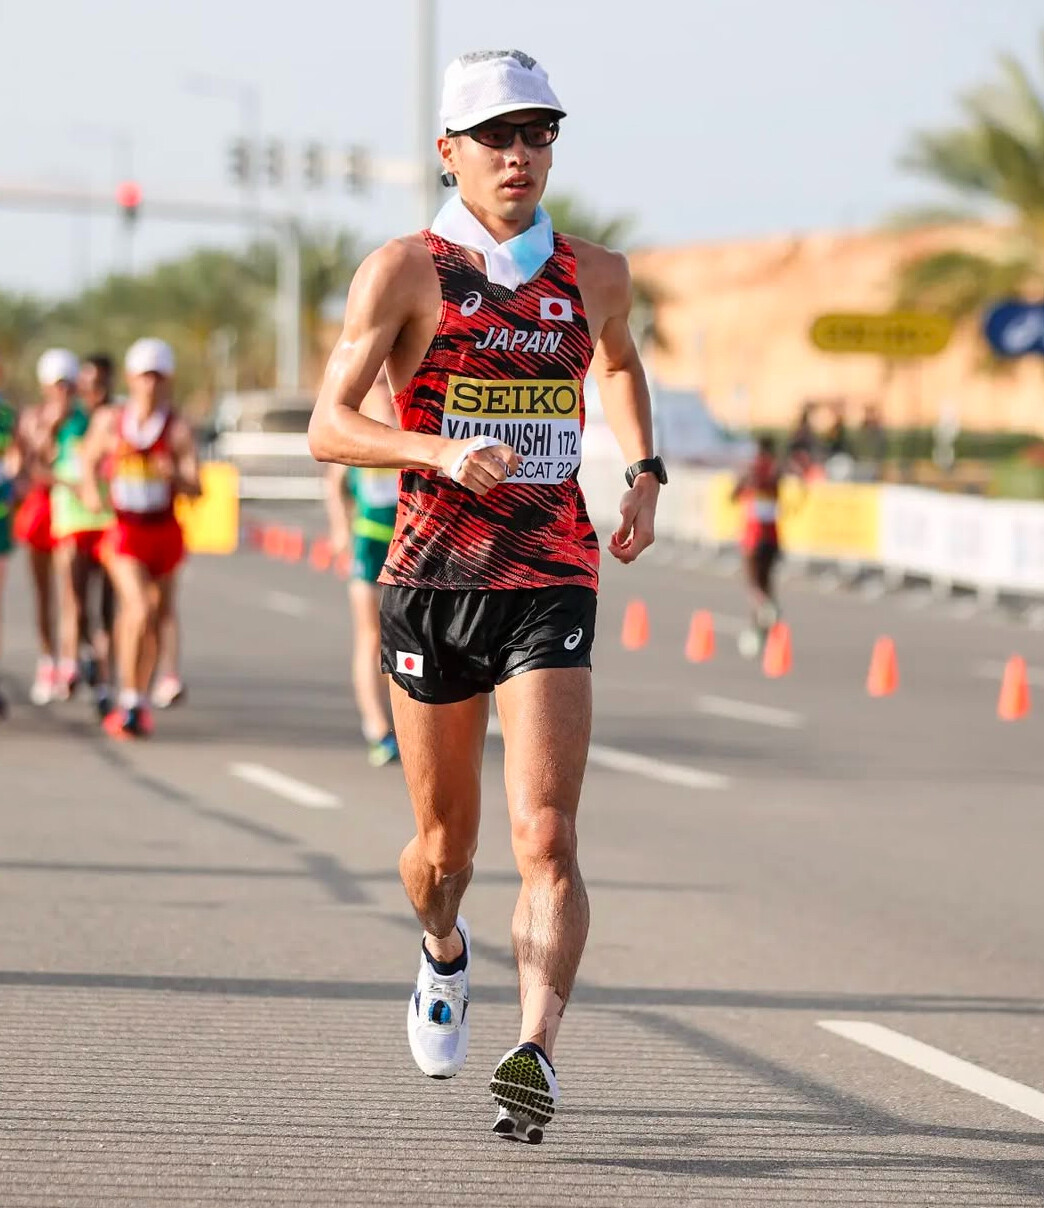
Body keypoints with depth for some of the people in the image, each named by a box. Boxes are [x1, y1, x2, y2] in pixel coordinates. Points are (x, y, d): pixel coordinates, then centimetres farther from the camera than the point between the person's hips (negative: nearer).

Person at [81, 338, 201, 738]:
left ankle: (139, 700, 28)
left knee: (155, 618, 11)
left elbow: (195, 490, -10)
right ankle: (130, 702, -14)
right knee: (139, 610, -21)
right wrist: (90, 488, -3)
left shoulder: (177, 430, -6)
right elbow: (89, 460, 17)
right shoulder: (109, 421, 0)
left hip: (164, 532, 1)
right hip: (124, 530, -1)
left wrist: (175, 475, -31)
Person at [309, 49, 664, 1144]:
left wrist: (643, 474, 15)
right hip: (431, 577, -1)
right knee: (444, 842, 13)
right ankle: (442, 954, 46)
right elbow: (328, 426, -8)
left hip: (553, 581, 1)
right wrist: (439, 451, -25)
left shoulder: (594, 275, 8)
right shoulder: (403, 271, -3)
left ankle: (536, 1052, -24)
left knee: (545, 836, -16)